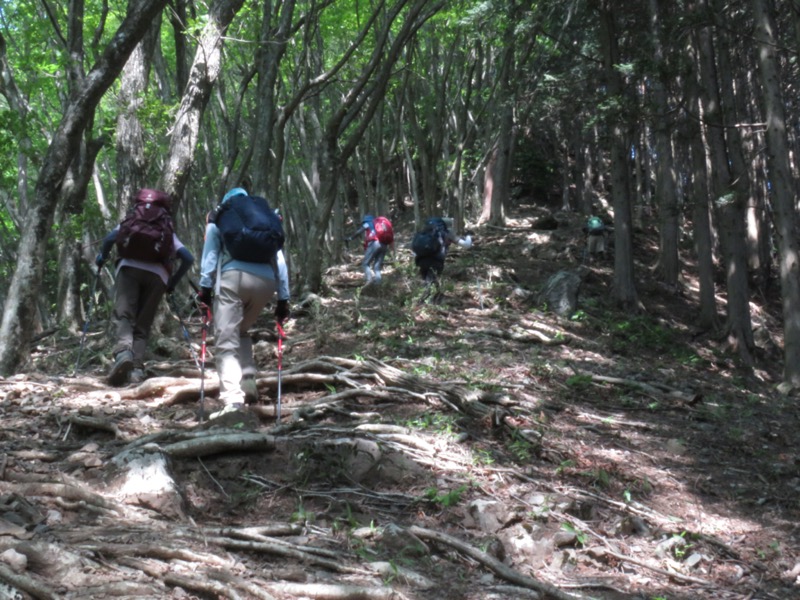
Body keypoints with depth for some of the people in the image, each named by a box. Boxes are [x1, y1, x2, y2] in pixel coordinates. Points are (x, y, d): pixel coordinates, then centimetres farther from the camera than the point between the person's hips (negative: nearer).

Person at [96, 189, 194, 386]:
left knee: (123, 314, -9)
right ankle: (137, 368, -9)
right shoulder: (168, 231, 30)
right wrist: (173, 282, 24)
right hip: (157, 273, 1)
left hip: (129, 267, -1)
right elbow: (188, 258, 15)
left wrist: (101, 258, 24)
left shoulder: (130, 221, 28)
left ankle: (122, 352, -37)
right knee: (143, 323, 6)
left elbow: (110, 238, 7)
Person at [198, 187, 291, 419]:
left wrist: (205, 285, 1)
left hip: (233, 276, -3)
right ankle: (247, 380, 3)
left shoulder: (219, 218, 25)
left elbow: (210, 252, 8)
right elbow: (279, 259, 22)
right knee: (241, 332, 24)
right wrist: (283, 298, 18)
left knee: (226, 342, -6)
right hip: (266, 280, 4)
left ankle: (232, 400, -23)